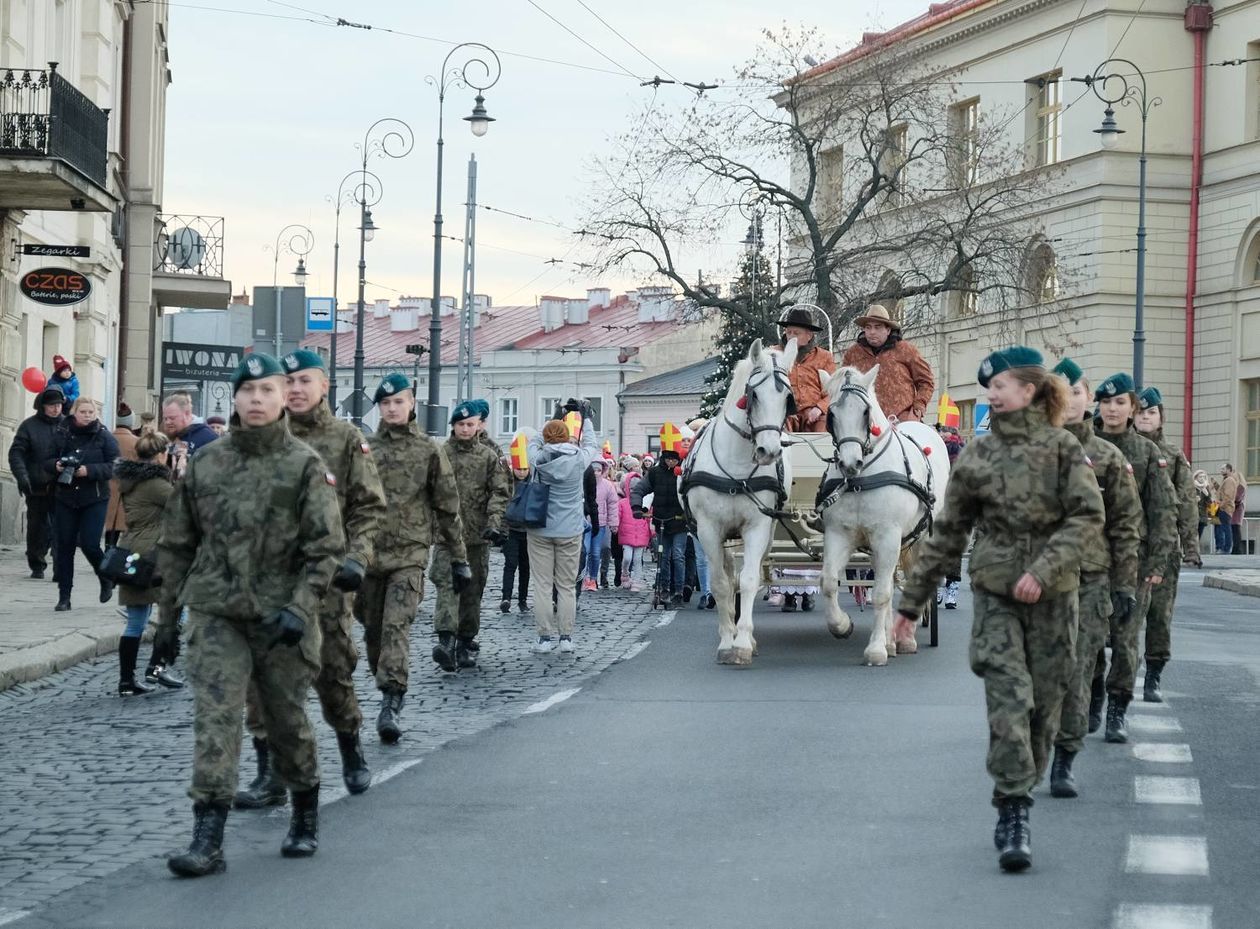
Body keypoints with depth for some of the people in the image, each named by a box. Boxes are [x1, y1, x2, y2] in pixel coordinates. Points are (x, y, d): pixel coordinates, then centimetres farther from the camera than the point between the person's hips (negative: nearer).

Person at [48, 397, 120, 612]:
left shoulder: (104, 437, -3)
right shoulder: (63, 434, 4)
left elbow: (114, 466, -8)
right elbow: (47, 461, 9)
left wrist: (89, 470, -21)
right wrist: (56, 465, -14)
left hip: (95, 499, -3)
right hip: (66, 497, 3)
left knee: (89, 544, -9)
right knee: (64, 546, 2)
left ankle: (106, 580, 21)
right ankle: (64, 596, 10)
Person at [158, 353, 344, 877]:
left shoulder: (305, 465, -3)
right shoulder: (206, 463, 6)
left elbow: (326, 548, -6)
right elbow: (177, 542, 14)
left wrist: (299, 608, -17)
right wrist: (168, 613, 13)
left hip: (280, 616, -1)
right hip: (216, 613, 2)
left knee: (287, 720, 10)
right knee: (214, 716, -11)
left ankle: (305, 820, 31)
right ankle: (207, 838, -13)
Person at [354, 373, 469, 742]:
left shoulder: (430, 450, 3)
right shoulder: (365, 448, 7)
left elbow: (448, 507, 6)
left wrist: (459, 558, 5)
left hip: (410, 554, -3)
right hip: (368, 552, 3)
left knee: (397, 627, -16)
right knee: (373, 631, 9)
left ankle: (392, 706, -21)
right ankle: (388, 693, 25)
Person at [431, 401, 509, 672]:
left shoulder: (488, 455, 6)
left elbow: (499, 492, 2)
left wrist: (494, 523, -12)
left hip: (477, 534, 2)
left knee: (472, 590, 9)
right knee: (447, 583, -17)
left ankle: (466, 643, 20)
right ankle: (446, 639, -28)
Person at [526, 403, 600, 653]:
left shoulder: (537, 460, -8)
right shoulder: (578, 460, -9)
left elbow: (533, 441, 14)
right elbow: (592, 444, 12)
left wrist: (552, 421, 22)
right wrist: (585, 418, 25)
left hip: (540, 531, 0)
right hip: (570, 531, 0)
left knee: (542, 585, 3)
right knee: (567, 585, 8)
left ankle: (545, 637, 2)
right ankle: (566, 637, 9)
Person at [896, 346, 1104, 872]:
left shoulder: (1063, 449, 0)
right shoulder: (977, 456, 6)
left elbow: (1088, 514, -10)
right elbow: (947, 533, 12)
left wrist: (1043, 570, -21)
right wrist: (913, 600, 14)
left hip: (1052, 595, 0)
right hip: (996, 593, 0)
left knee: (1045, 702, 4)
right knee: (1009, 697, -15)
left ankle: (1014, 808, 19)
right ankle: (1014, 814, -15)